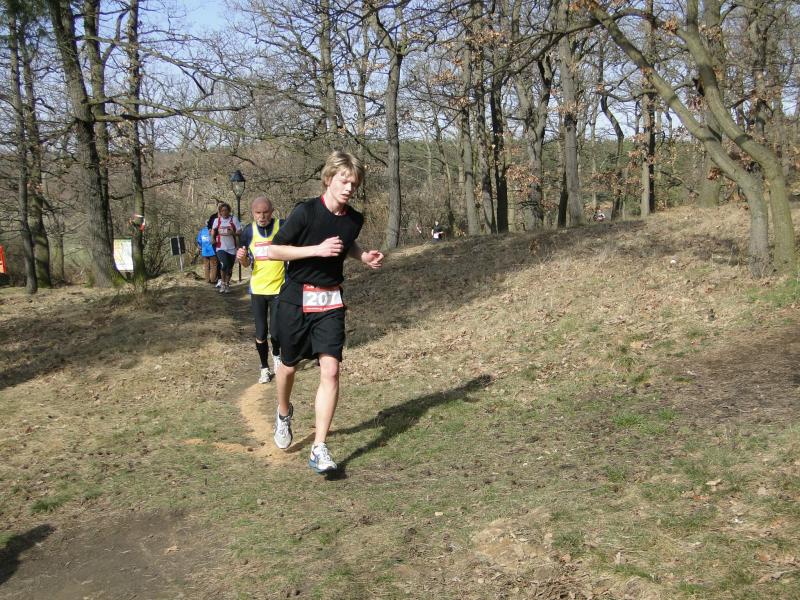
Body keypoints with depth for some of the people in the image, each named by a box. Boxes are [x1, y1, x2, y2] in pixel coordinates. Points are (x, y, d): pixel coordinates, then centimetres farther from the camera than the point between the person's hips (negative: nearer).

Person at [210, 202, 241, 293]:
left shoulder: (234, 219, -1)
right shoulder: (217, 220, 4)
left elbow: (240, 232, 0)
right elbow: (213, 230, 17)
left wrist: (233, 233, -20)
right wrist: (213, 238, -2)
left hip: (231, 248, 1)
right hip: (221, 247, -1)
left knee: (229, 267, 8)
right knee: (224, 265, -21)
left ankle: (227, 284, 28)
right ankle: (223, 283, -1)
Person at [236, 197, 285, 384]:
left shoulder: (282, 227, -10)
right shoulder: (248, 231, 0)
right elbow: (246, 263, 9)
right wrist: (242, 258, -14)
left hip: (279, 288, -2)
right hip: (257, 289, 3)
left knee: (276, 330, -2)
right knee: (260, 333, 5)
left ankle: (276, 354, 32)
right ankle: (265, 368, 25)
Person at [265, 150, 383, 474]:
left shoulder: (354, 219, 0)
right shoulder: (305, 211, -16)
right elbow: (274, 251, -15)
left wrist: (363, 256, 2)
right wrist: (317, 249, -23)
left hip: (330, 302, 3)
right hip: (295, 299, -3)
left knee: (330, 369, -12)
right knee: (289, 365, 15)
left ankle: (319, 449, -8)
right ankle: (284, 412, 48)